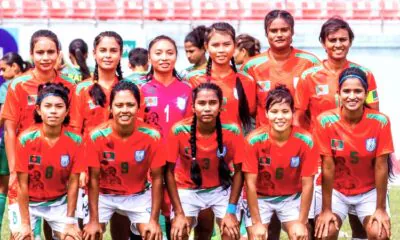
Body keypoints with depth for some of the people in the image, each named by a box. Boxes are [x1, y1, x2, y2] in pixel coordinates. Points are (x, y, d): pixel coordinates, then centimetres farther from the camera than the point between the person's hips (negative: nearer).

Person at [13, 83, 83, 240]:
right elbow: (22, 184, -15)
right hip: (27, 202, -2)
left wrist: (70, 222, -8)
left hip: (59, 202, 2)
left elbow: (73, 182, -8)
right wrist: (25, 223, -14)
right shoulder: (26, 139, -20)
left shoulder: (75, 141, -16)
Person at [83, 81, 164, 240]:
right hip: (104, 195, 0)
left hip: (138, 196, 1)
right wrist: (93, 220, -14)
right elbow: (94, 179, -14)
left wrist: (154, 220, -14)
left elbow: (157, 178, -12)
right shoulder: (97, 136, -23)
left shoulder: (152, 136, -21)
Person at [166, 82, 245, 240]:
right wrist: (179, 213, -16)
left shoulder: (232, 131, -22)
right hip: (188, 189, 0)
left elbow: (238, 171, -10)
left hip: (221, 189, 1)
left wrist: (231, 211, -15)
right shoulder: (179, 131, -24)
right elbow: (169, 172, -14)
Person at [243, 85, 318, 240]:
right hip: (259, 198, -1)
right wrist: (257, 223, -17)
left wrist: (302, 222, -14)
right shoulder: (255, 140, -24)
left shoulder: (305, 140, -21)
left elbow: (307, 184, -14)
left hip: (291, 197, 1)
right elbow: (250, 184, -18)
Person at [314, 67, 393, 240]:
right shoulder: (326, 121, -19)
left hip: (370, 190, 1)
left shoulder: (380, 122, -18)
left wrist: (381, 209, -12)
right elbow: (328, 167, -17)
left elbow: (381, 166, -13)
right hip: (334, 189, 0)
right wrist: (326, 210, -14)